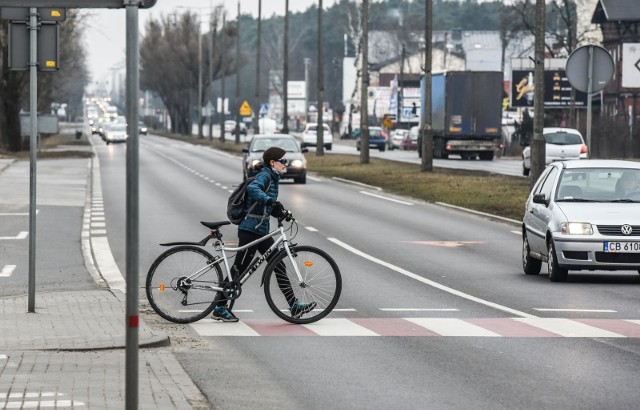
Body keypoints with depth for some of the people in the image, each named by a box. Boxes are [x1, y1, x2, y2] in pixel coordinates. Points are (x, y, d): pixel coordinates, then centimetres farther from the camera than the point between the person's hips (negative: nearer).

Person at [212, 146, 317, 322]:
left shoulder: (273, 178, 16)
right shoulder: (265, 175, -12)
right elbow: (252, 188, -35)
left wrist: (281, 212, 2)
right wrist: (269, 200, -47)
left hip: (261, 231, 9)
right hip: (250, 230, -9)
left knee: (278, 265, 4)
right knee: (239, 268, -3)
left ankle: (294, 306, 3)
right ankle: (219, 308, 5)